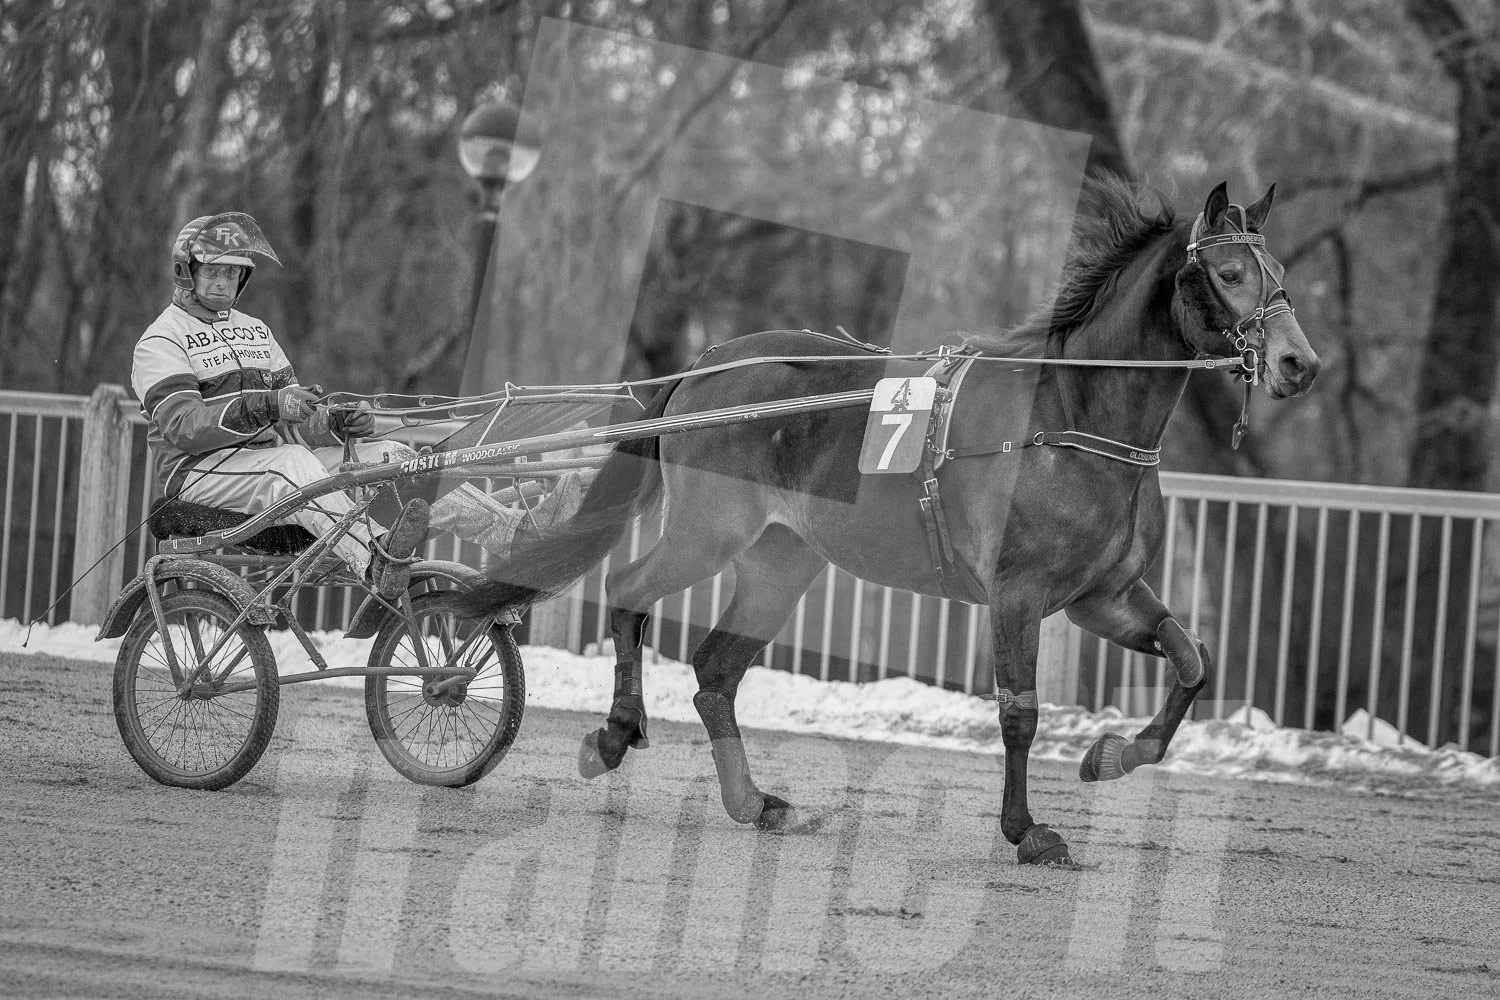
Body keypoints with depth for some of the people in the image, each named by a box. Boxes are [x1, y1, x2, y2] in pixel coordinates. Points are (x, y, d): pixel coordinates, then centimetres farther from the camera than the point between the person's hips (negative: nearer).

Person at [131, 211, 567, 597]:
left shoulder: (254, 330, 25)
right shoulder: (160, 342, -1)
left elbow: (293, 420, 18)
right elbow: (183, 426, -18)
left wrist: (339, 422, -5)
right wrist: (268, 406, -31)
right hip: (201, 470, -7)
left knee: (388, 457, -13)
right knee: (294, 462, -38)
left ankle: (511, 532, -26)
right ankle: (375, 561, -64)